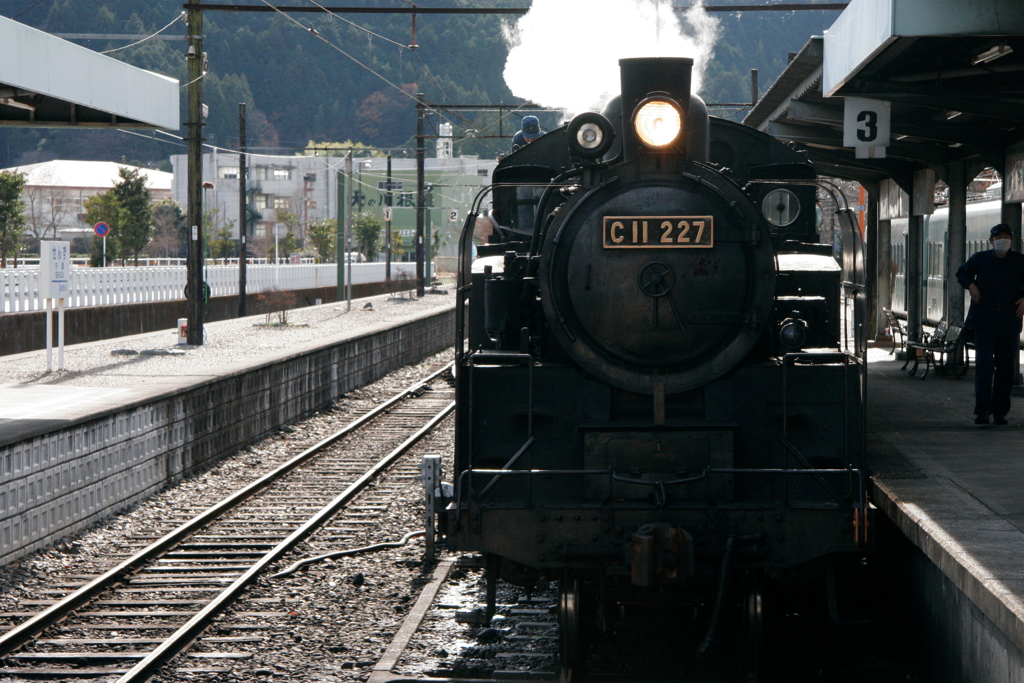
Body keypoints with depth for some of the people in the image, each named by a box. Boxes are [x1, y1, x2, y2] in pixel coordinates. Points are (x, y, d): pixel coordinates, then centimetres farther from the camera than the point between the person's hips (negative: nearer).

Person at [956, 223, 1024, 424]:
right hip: (984, 322, -1)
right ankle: (982, 410, -11)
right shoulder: (979, 259, 5)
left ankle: (1000, 411, 13)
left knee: (1006, 368, 4)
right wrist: (970, 285, 1)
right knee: (984, 364, -10)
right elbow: (962, 274, 21)